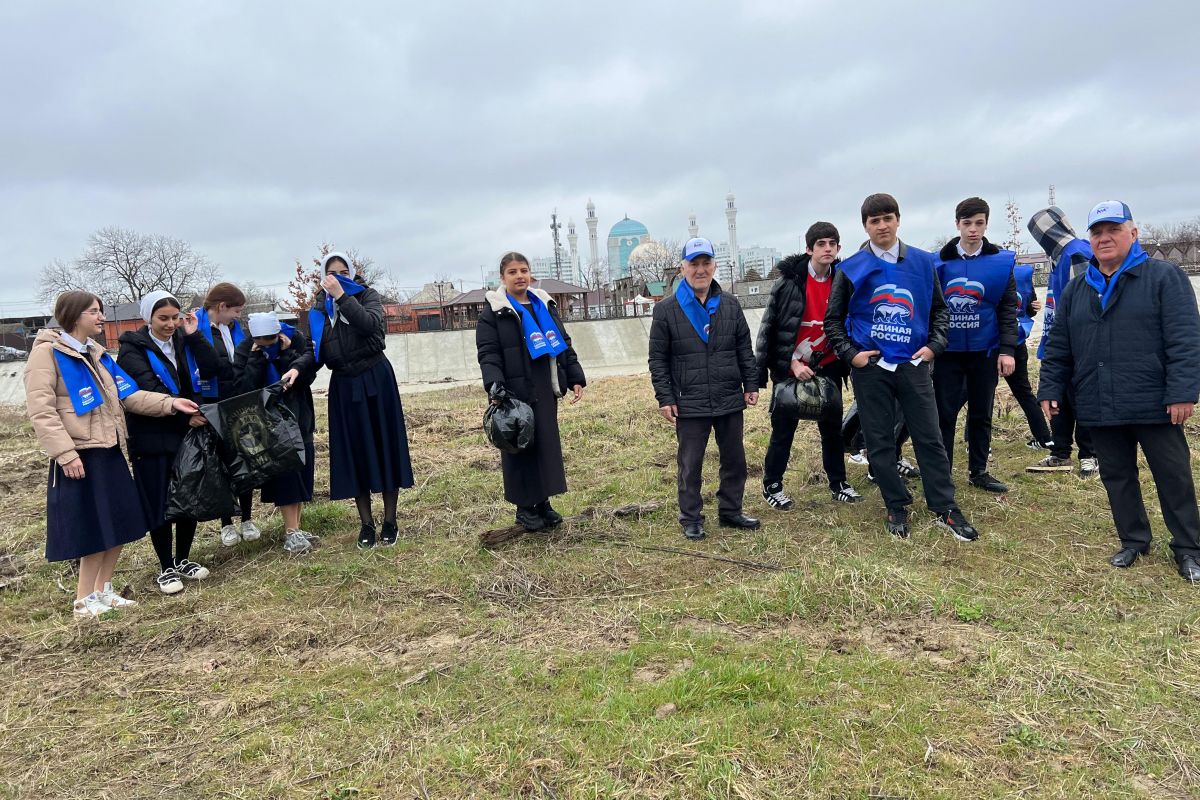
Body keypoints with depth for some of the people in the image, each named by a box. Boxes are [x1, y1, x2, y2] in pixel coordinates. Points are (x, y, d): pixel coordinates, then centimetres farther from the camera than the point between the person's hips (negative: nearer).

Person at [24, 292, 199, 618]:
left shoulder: (97, 354, 16)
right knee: (94, 530, -3)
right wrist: (65, 453, -21)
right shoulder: (47, 352, -8)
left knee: (118, 525, 11)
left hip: (109, 452, 8)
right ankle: (84, 600, 13)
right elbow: (41, 410, -15)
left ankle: (103, 590, 26)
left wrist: (170, 403, -1)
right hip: (80, 456, -8)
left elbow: (129, 395, 11)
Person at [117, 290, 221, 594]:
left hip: (190, 433, 5)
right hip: (153, 438, -4)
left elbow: (210, 370, -5)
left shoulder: (183, 340, 9)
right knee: (160, 504, 2)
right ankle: (166, 568, 16)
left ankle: (183, 559, 27)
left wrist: (194, 335, -10)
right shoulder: (133, 348, -4)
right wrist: (184, 415, -19)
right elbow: (148, 392, -15)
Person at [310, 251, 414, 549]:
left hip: (376, 380, -3)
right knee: (353, 451, 4)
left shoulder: (368, 295, 1)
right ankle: (366, 523, 14)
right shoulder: (319, 310, 10)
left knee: (384, 445, 0)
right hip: (343, 385, 3)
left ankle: (390, 521, 9)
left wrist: (341, 296, -20)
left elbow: (370, 323, -21)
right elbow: (316, 353, 3)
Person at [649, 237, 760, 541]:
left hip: (730, 401, 4)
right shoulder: (666, 309, -3)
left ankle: (731, 511, 30)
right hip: (689, 404, -3)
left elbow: (745, 349, 13)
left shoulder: (730, 305, 8)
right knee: (690, 464, 5)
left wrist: (751, 385, 7)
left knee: (735, 459, 13)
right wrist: (665, 398, -7)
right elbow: (658, 359, -2)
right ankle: (691, 519, 19)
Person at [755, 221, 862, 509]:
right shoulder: (789, 281, -12)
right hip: (790, 369, -3)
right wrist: (793, 363, -13)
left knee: (833, 427, 11)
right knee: (783, 429, 4)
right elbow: (768, 327, -9)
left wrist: (847, 360, -1)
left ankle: (838, 483, 27)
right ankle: (772, 485, 20)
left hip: (827, 367, 4)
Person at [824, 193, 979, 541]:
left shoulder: (922, 262, 4)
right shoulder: (852, 268, -1)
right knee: (880, 442, 5)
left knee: (929, 437, 4)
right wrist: (850, 354, -5)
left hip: (913, 364, 1)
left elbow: (939, 309, 15)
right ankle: (897, 508, 18)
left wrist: (935, 344, 0)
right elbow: (833, 319, 6)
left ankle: (945, 508, 14)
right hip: (871, 367, -1)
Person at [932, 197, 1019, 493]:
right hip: (947, 350, -1)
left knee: (982, 414, 11)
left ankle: (978, 471, 24)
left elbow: (1008, 310, 0)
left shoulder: (1002, 262, 0)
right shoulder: (939, 262, -1)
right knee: (945, 414, 1)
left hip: (985, 350, 1)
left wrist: (1007, 350, -8)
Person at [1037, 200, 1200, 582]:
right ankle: (1133, 540, 30)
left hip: (1155, 405, -4)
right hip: (1100, 408, 4)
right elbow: (1058, 348, 13)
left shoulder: (1164, 277, -2)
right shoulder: (1076, 289, 12)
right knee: (1116, 477, 13)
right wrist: (1050, 389, 6)